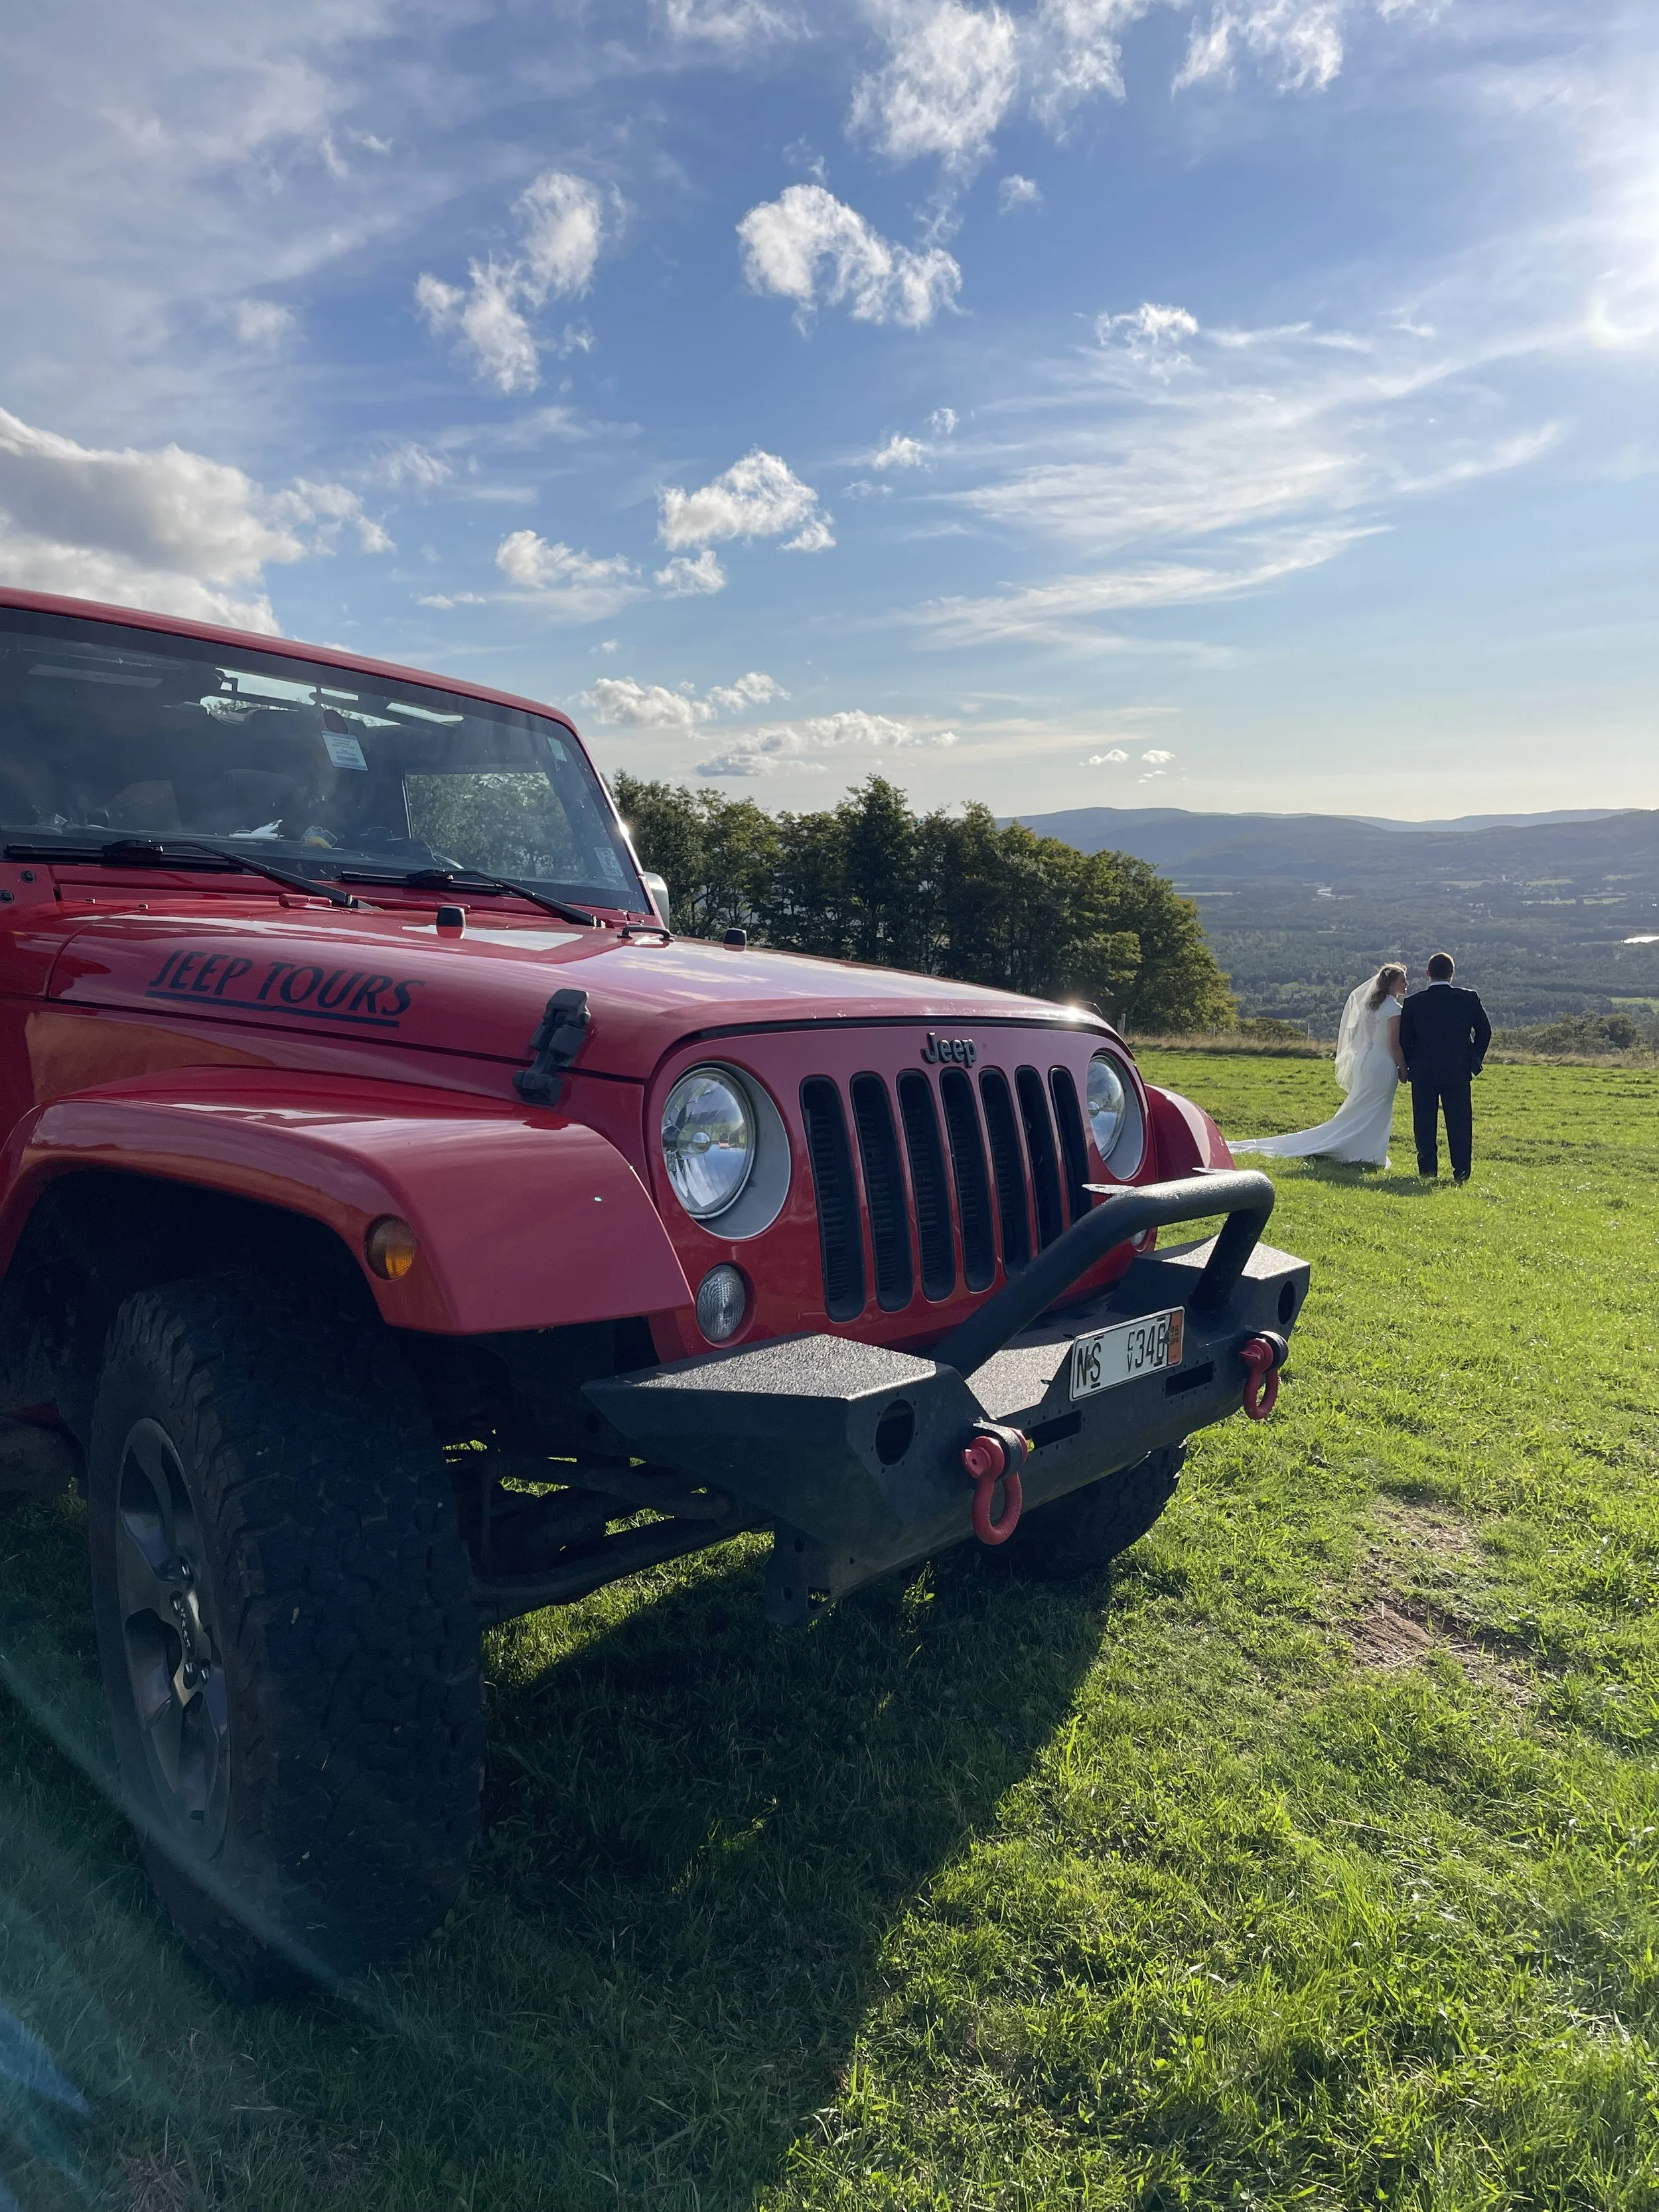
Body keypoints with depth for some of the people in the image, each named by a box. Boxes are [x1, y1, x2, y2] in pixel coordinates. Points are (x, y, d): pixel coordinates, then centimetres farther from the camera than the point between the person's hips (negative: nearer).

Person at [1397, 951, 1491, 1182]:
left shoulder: (1413, 1003, -3)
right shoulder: (1468, 998, -1)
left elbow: (1404, 1040, 1)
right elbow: (1485, 1031, 4)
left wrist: (1409, 1067, 14)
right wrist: (1474, 1060, 15)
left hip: (1423, 1073, -1)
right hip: (1458, 1072, 1)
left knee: (1425, 1124, 6)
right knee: (1460, 1122, 6)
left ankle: (1428, 1172, 6)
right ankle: (1462, 1173, 4)